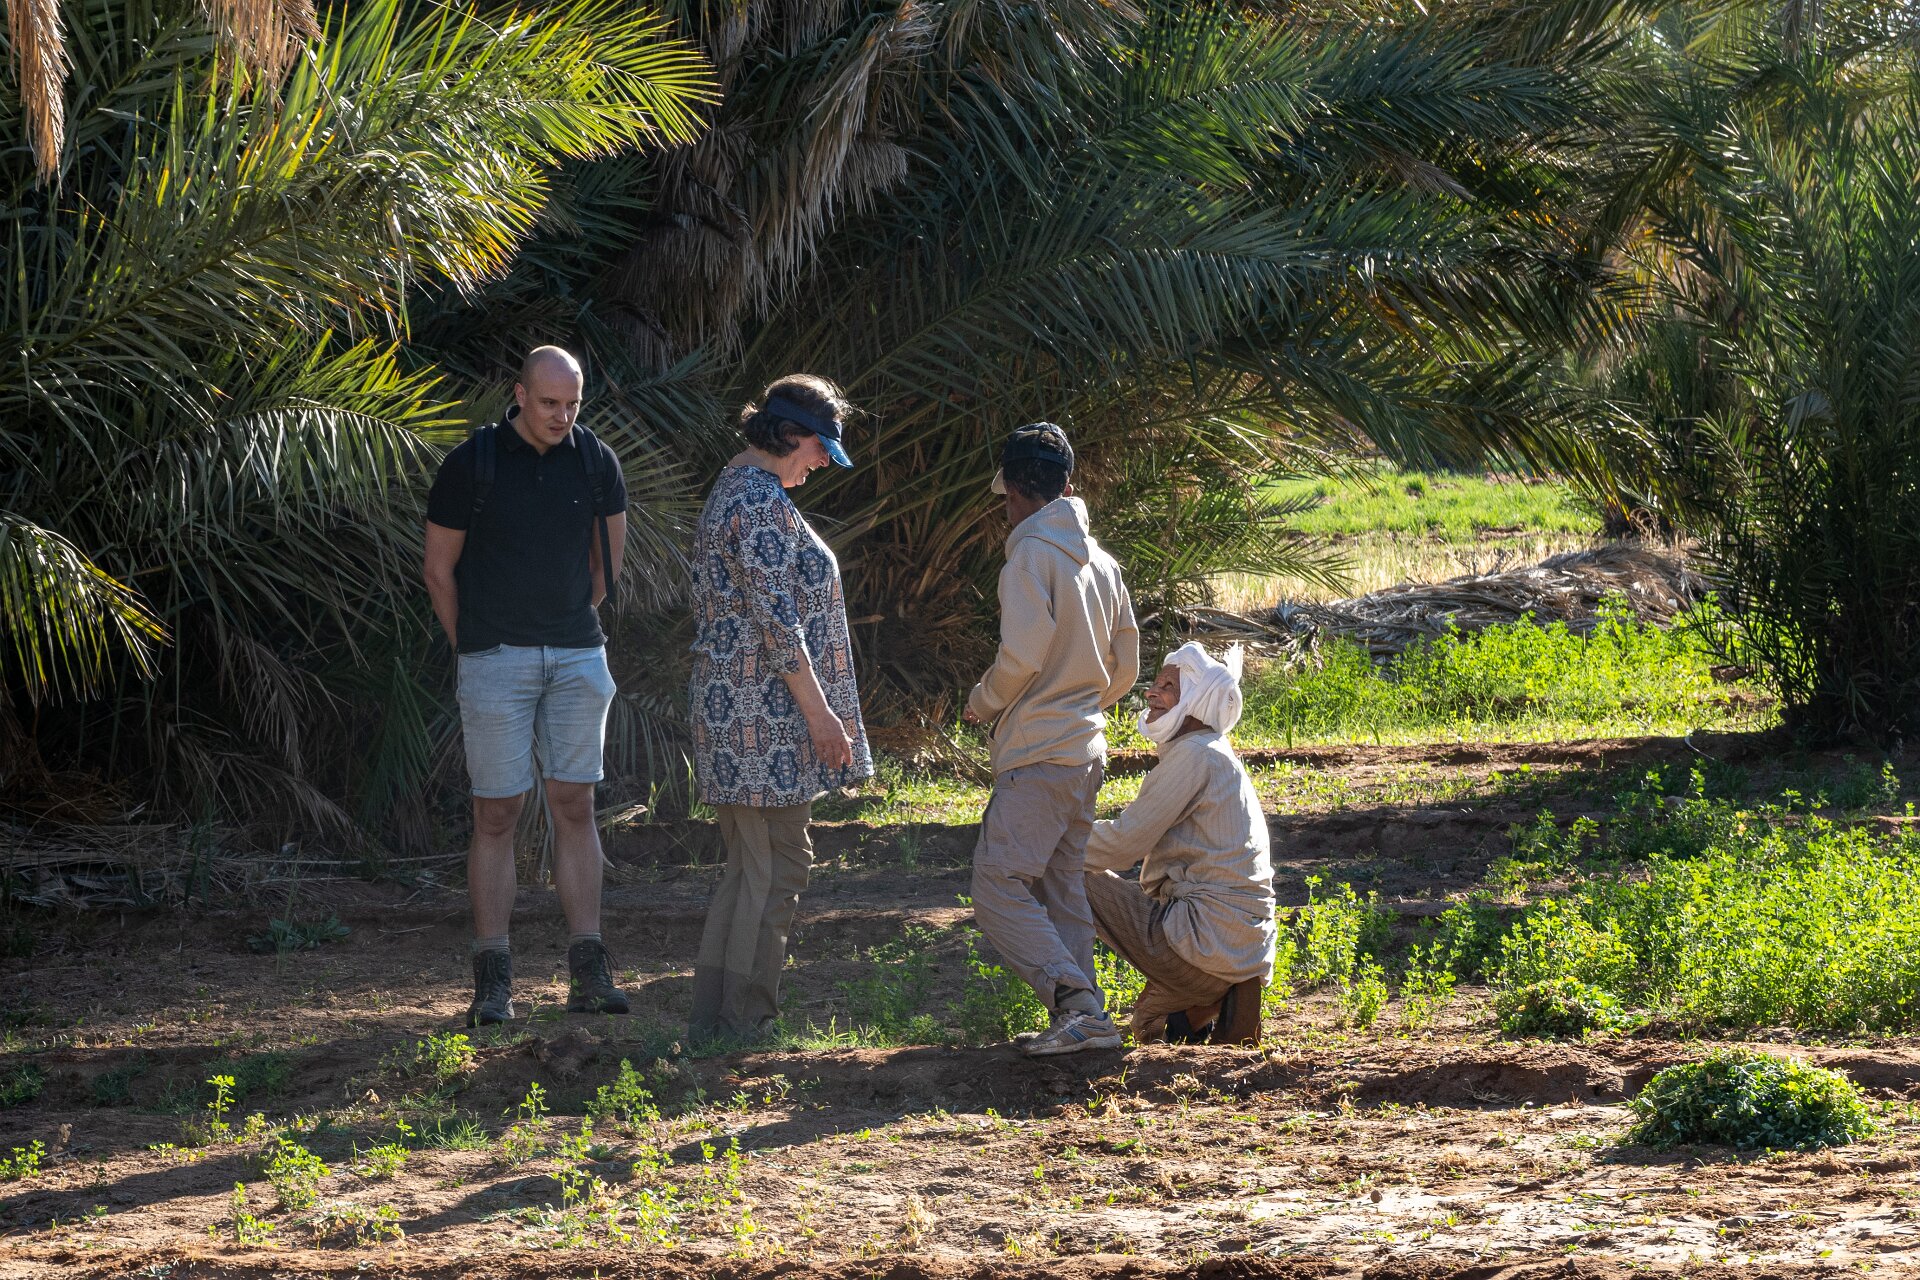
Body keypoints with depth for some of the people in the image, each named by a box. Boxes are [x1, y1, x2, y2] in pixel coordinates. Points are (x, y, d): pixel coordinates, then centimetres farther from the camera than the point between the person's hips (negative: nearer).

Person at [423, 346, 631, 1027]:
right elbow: (439, 568, 2)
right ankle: (492, 980, -1)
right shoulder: (472, 463, -7)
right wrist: (471, 647, 7)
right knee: (497, 814, -3)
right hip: (495, 658, -3)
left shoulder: (595, 461, 3)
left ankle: (587, 971, 3)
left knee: (575, 805, 2)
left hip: (576, 656, 3)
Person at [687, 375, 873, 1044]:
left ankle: (713, 1015, 15)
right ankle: (745, 1021, -3)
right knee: (776, 868, -5)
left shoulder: (732, 488, 17)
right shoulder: (764, 504, -16)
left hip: (730, 706, 11)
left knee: (747, 867, 14)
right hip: (765, 712, -11)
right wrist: (820, 712, -16)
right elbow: (777, 621, -20)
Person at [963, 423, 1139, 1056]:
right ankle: (1080, 1019, 10)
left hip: (1038, 755, -9)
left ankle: (1077, 1003, -21)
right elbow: (1126, 666, 16)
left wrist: (981, 702, -2)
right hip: (1087, 748, 9)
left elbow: (1022, 656, -20)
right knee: (1061, 889, 13)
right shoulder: (1099, 560, 13)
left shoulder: (1031, 556, -12)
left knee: (999, 886, -10)